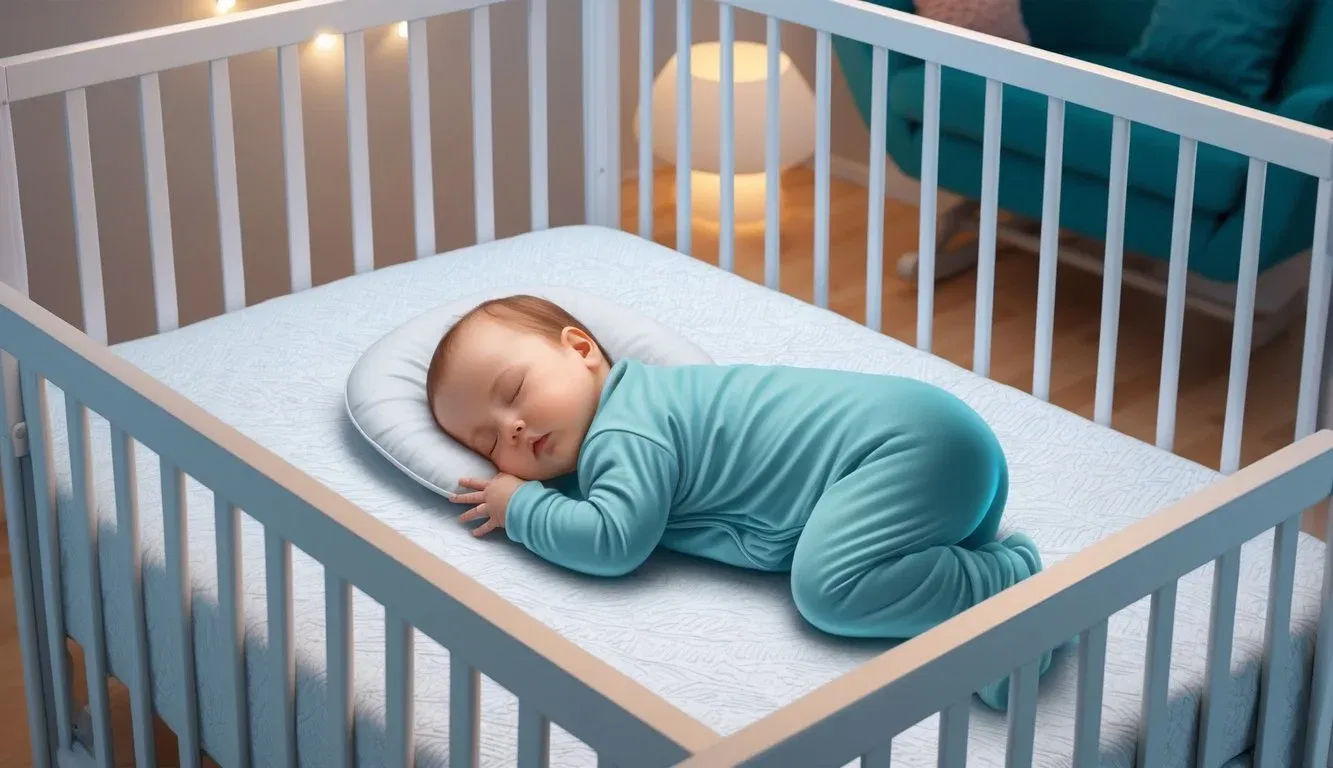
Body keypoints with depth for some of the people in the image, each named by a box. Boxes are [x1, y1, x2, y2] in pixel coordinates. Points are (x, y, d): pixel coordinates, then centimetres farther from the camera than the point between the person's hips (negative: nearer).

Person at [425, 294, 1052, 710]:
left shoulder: (624, 434, -10)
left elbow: (614, 541, -18)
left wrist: (523, 510, -3)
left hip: (906, 443, -10)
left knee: (829, 587, -23)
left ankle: (1011, 579, -18)